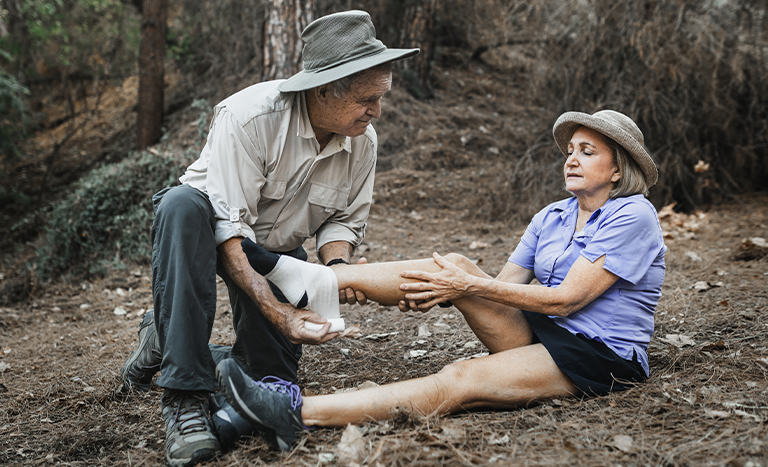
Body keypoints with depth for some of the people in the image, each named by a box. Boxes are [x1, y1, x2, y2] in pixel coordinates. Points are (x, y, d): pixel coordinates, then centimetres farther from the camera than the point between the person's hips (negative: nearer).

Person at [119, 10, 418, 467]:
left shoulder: (363, 141, -14)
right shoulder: (249, 116, -32)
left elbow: (344, 220, -2)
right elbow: (229, 229, -35)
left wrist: (336, 266, -25)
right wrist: (277, 309, -45)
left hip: (279, 251, 5)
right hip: (212, 230, -4)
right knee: (184, 203, -41)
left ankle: (168, 344, 23)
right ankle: (185, 395, -36)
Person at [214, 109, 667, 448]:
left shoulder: (633, 215, -8)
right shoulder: (552, 217, 15)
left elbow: (565, 298, -17)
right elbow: (502, 285, 7)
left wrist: (468, 285, -18)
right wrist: (443, 292, -12)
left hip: (602, 356, -6)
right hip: (541, 333, 6)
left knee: (459, 379, -30)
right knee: (454, 265, -17)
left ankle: (298, 411, -37)